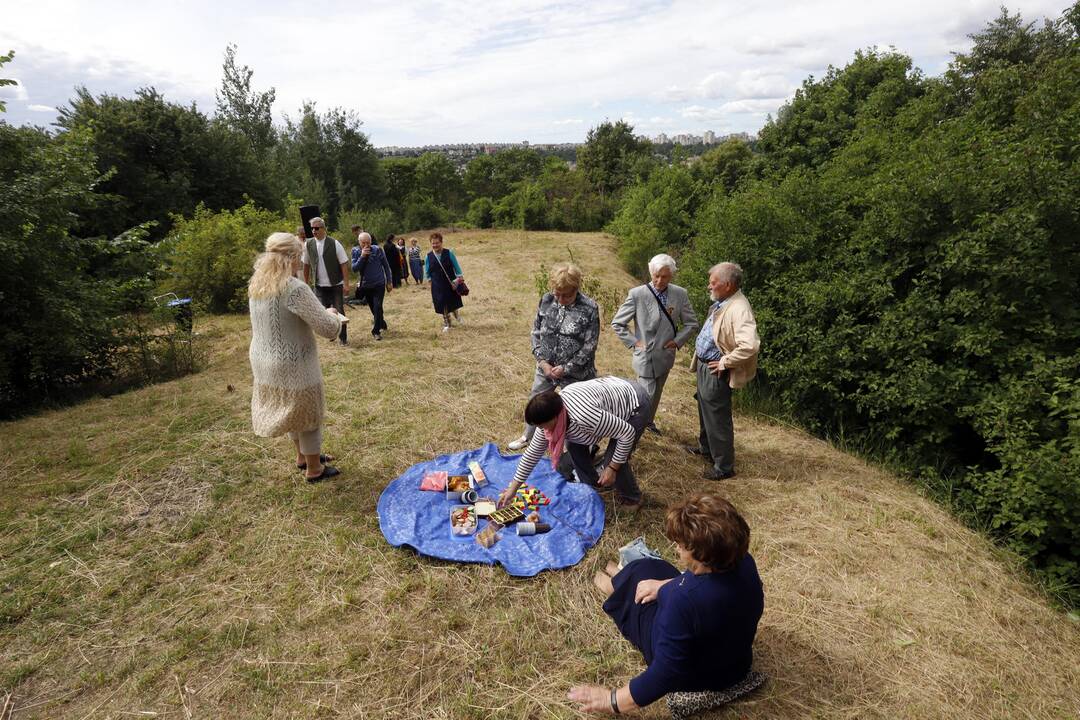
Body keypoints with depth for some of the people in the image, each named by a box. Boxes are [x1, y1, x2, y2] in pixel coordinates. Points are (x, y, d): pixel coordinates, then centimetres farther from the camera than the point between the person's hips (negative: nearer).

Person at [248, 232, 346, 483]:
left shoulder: (257, 285, 2)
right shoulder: (296, 289, -24)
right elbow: (330, 329, -22)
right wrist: (331, 314, 0)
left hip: (262, 360, 8)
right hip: (292, 365, -8)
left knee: (292, 409, 27)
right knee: (308, 413, 12)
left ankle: (302, 455, 45)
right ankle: (314, 468, 28)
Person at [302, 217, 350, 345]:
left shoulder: (334, 243, -8)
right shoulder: (309, 244, 0)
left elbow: (344, 264, -8)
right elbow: (306, 264, 10)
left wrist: (346, 284, -13)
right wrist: (306, 283, 10)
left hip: (336, 285, -3)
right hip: (319, 286, 3)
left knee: (339, 311, 2)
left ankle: (343, 337, 17)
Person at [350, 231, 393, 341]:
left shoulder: (377, 249, -9)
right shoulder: (355, 251, -5)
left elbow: (386, 266, 0)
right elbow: (354, 268, -13)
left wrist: (389, 282, 1)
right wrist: (362, 256, -25)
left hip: (379, 284, -3)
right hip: (365, 285, 3)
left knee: (377, 307, -13)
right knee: (373, 309, 13)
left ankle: (376, 331, -2)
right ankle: (382, 324, 36)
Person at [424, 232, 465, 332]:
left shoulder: (449, 253, -6)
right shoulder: (428, 256, -3)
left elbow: (456, 266, -2)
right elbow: (426, 272, 8)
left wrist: (459, 277, -7)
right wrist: (429, 280, 2)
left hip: (451, 283, 0)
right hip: (437, 286, 1)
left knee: (453, 303, 12)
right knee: (442, 305, 4)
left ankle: (456, 314, 45)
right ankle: (446, 324, 22)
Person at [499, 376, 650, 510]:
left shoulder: (583, 415, -40)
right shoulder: (551, 413, -14)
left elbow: (628, 433, -30)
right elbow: (533, 451, -3)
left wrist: (613, 468, -20)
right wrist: (513, 487, -2)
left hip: (634, 403, -7)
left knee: (612, 462, -12)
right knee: (574, 444, 3)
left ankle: (631, 498, 17)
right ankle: (591, 482, 27)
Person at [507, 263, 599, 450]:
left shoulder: (589, 309, -18)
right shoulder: (546, 301, -6)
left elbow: (589, 345, -15)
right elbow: (536, 332, 3)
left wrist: (566, 368, -17)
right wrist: (542, 360, -8)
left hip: (574, 372, -4)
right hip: (546, 368, 5)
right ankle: (527, 437, 47)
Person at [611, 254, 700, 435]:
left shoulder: (680, 294, -6)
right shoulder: (637, 294, -15)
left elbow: (692, 324, 5)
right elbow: (617, 323, -7)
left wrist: (678, 341, -5)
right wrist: (633, 342, -11)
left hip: (666, 356, 4)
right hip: (646, 356, -4)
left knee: (656, 394, 21)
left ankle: (648, 421, 43)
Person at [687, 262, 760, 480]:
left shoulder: (739, 309, -26)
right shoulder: (721, 303, 5)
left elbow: (750, 345, -38)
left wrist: (725, 362, -25)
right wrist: (699, 361, 12)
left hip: (716, 372, -10)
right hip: (704, 367, 10)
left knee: (718, 418, 3)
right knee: (705, 411, 26)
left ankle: (724, 466, 18)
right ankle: (706, 447, 47)